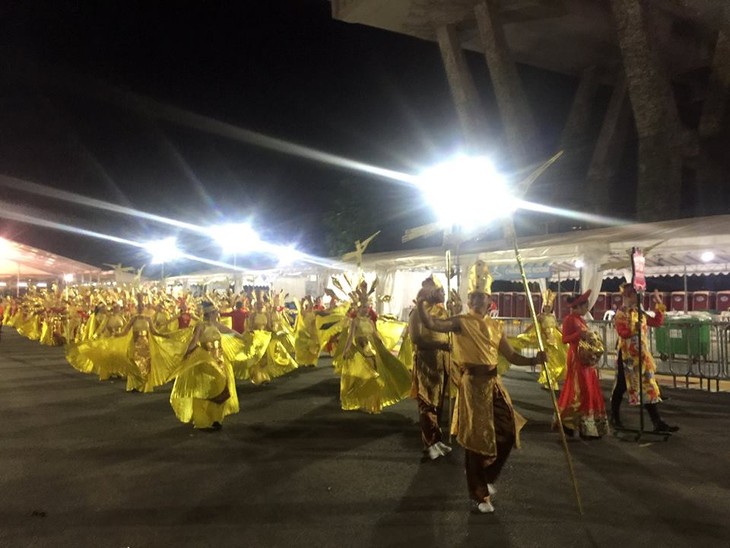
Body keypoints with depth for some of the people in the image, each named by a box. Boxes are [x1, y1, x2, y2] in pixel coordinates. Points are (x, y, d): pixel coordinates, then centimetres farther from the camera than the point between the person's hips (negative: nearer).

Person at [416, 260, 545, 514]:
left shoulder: (495, 326, 10)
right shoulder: (461, 322, -8)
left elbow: (512, 356, 12)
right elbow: (431, 324, -25)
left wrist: (534, 360, -4)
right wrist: (421, 304, -41)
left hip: (493, 382, 6)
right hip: (472, 383, -6)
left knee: (508, 432, 11)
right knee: (475, 438, 1)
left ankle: (487, 478, 35)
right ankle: (479, 495, 17)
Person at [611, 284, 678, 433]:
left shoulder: (640, 313, 13)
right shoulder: (621, 314, -11)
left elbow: (657, 322, 13)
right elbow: (622, 333, -22)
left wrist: (659, 304, 9)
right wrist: (635, 328, -30)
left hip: (642, 356, 7)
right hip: (627, 356, -7)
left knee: (649, 388, 4)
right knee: (621, 387, 4)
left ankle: (658, 423, 4)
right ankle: (615, 418, 20)